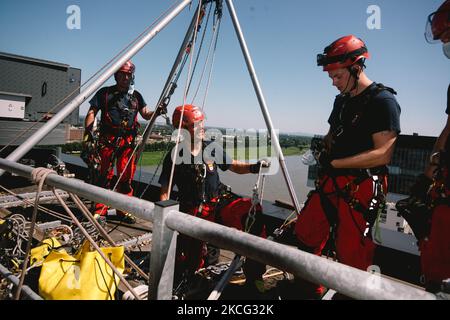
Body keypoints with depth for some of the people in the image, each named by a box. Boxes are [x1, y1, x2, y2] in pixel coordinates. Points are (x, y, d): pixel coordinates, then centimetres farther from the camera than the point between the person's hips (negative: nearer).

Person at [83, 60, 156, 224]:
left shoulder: (136, 96, 17)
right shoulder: (105, 93, 7)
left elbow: (146, 114, 13)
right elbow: (92, 112, 4)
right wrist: (88, 131, -9)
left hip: (128, 141, 3)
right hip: (108, 140, -3)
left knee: (126, 177, 5)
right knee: (105, 175, -2)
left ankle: (124, 211, 16)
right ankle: (100, 210, 8)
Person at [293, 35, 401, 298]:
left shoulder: (383, 101, -9)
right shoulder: (342, 101, 16)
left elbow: (382, 154, -18)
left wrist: (335, 162, -18)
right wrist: (324, 147, 2)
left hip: (361, 187, -8)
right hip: (331, 182, 8)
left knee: (351, 252, -5)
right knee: (306, 233, 12)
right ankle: (309, 290, 30)